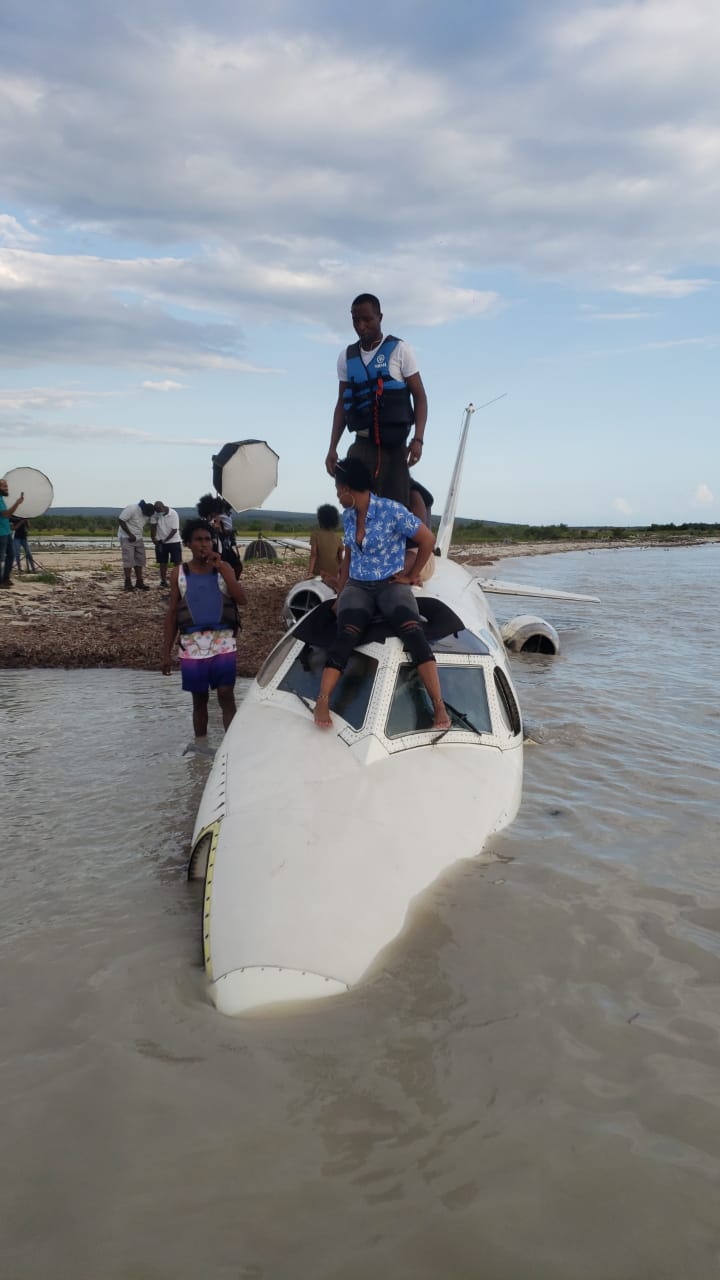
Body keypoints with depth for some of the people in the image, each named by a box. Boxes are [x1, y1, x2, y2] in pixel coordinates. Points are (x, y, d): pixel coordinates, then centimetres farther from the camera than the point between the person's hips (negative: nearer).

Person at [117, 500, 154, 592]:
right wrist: (130, 534, -22)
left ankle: (139, 582, 10)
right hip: (127, 537, -7)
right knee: (128, 560, -9)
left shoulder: (147, 514, 0)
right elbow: (120, 520, -21)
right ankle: (128, 583, -6)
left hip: (138, 538, 7)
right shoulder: (132, 509, -22)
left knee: (140, 560, 5)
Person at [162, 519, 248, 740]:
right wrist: (166, 652, 4)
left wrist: (221, 569, -13)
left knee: (226, 696, -5)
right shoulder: (179, 573, 5)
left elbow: (242, 599, -8)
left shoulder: (224, 567, 5)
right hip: (193, 645, 1)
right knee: (199, 699, 9)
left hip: (223, 643, -1)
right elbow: (172, 613, 7)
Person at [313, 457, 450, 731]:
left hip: (391, 584, -4)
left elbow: (427, 540, -6)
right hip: (357, 587, 4)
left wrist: (412, 576, -3)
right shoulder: (348, 517, 10)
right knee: (345, 639, -25)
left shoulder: (392, 511, -10)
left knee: (414, 634, -29)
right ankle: (322, 702, -32)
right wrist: (339, 593, 14)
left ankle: (439, 706, -33)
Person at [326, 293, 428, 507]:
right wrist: (332, 448, 9)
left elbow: (419, 396, -1)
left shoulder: (400, 351, 1)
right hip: (361, 446, 3)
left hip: (394, 446, -3)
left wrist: (418, 439, -14)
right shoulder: (346, 357, 12)